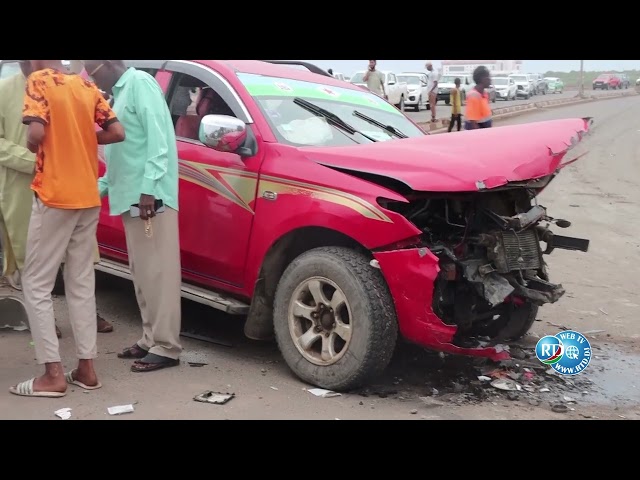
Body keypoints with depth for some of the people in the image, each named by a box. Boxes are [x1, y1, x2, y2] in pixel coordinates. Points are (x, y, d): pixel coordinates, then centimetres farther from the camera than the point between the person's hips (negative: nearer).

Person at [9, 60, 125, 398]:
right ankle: (86, 368, 14)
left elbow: (35, 135, -20)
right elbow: (116, 132, 6)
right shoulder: (87, 86, 10)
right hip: (88, 198, 6)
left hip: (53, 197, -6)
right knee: (82, 284, 11)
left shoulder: (39, 80, -7)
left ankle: (53, 374, 1)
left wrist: (32, 148, 1)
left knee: (37, 284, 2)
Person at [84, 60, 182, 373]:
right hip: (130, 197, 10)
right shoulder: (119, 94, 23)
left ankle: (166, 347, -3)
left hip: (150, 196, -10)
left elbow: (158, 139, -17)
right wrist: (100, 188, 22)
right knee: (143, 274, 12)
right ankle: (151, 339, 19)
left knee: (159, 271, -7)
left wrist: (148, 188, -23)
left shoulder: (140, 83, -5)